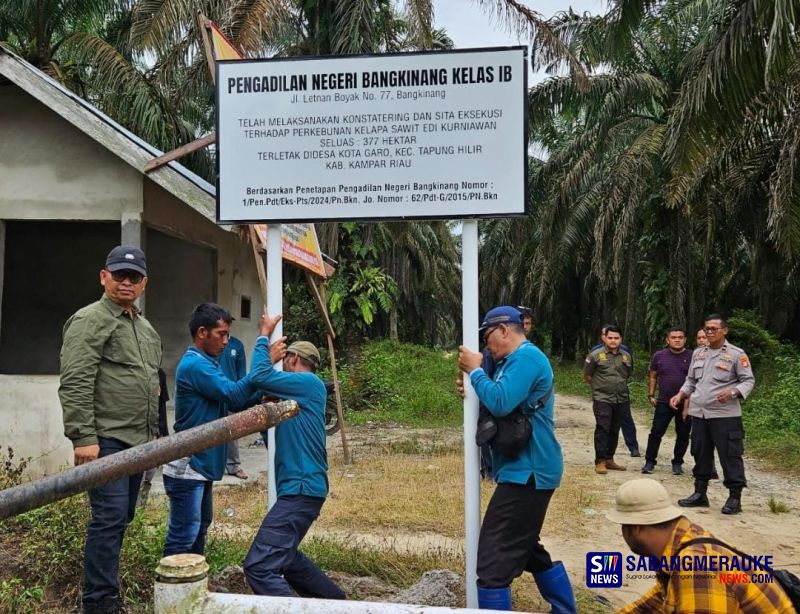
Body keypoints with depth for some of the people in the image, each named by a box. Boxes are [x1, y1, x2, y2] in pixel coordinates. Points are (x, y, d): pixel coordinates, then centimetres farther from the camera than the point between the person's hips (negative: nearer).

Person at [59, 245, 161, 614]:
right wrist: (83, 438, -21)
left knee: (122, 518, 13)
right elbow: (74, 385, -16)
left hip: (137, 441, 8)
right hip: (106, 440, -8)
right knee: (109, 518, -8)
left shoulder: (145, 328, 17)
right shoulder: (89, 321, -8)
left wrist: (153, 433, 21)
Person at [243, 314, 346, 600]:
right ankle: (335, 601, 33)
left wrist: (264, 334, -7)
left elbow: (261, 377, -19)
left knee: (259, 566, -17)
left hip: (302, 488, -11)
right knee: (282, 555, 25)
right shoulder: (300, 392, 19)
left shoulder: (310, 383, -9)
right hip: (299, 486, 11)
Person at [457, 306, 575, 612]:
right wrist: (469, 387, 3)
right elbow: (499, 400, 21)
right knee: (526, 549, 23)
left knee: (495, 558, -9)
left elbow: (500, 403, -29)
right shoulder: (516, 360, 16)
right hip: (525, 470, 11)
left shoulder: (526, 357, -17)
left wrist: (475, 370, -15)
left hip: (527, 472, -11)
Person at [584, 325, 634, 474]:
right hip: (602, 400, -5)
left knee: (614, 431, 11)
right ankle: (600, 462, -2)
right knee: (602, 430, -8)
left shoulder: (626, 356, 10)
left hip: (622, 400, 5)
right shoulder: (596, 355, -5)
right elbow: (587, 376, 2)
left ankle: (609, 459, 22)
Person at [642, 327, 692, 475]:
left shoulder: (691, 357, -2)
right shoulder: (659, 356, 2)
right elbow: (653, 376, 11)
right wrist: (651, 395, 5)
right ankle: (650, 461, 9)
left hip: (685, 403, 0)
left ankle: (677, 463, 23)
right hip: (664, 402, 0)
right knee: (656, 432, 0)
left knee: (683, 435, 8)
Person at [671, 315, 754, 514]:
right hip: (699, 413, 6)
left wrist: (733, 393, -23)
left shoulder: (736, 354, -4)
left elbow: (748, 380, -5)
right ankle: (700, 493, 23)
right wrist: (680, 395, 5)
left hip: (725, 415, -6)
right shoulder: (698, 353, 13)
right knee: (701, 454, 13)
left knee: (730, 455, -3)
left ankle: (735, 497, 7)